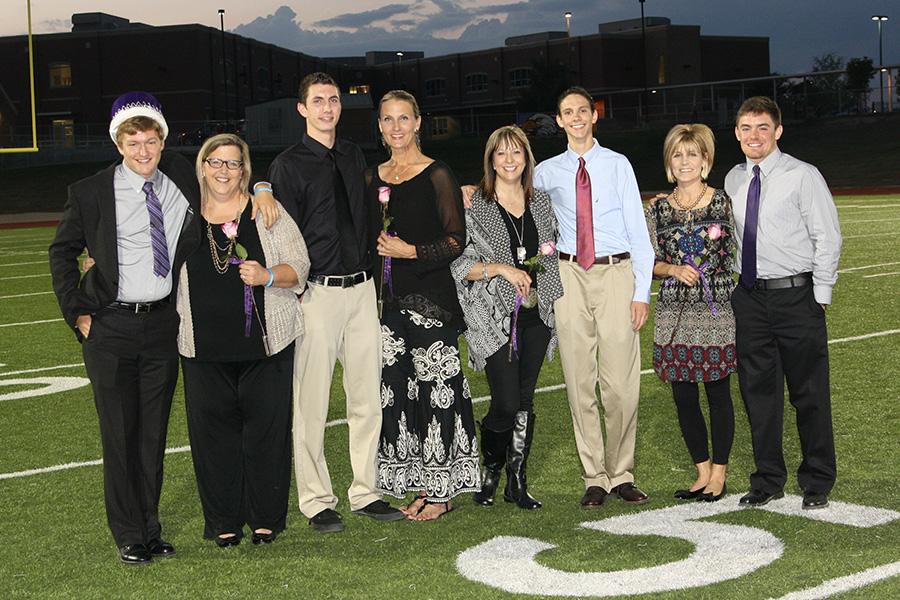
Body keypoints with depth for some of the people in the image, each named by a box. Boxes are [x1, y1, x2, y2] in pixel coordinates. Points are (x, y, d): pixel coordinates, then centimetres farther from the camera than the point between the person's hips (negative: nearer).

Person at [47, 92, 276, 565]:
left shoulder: (180, 178, 2)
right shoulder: (92, 193, -6)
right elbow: (62, 251, 5)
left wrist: (261, 190, -1)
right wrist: (77, 310, -2)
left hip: (162, 325, 3)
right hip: (110, 329, -3)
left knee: (154, 432, 11)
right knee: (120, 434, 3)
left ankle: (150, 530, 23)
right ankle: (128, 537, 15)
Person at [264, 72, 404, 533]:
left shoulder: (354, 156, 14)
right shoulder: (288, 165, -5)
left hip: (361, 288, 6)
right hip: (317, 293, -6)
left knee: (367, 398, 10)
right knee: (311, 403, -1)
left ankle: (365, 494, 20)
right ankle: (316, 501, 9)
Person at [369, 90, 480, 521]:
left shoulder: (437, 175, -4)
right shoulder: (374, 178, 13)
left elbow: (456, 241, -7)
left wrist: (410, 251, -16)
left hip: (431, 295, -6)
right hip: (390, 296, 6)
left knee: (435, 388, -4)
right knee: (399, 391, 5)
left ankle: (441, 491, 4)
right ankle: (420, 487, 14)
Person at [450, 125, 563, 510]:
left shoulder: (541, 202, 11)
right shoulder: (474, 205, -3)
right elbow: (460, 264, -7)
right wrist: (501, 269, -15)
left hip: (535, 315, 4)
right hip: (494, 316, -4)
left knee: (525, 401, 6)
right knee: (506, 403, -8)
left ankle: (518, 481, 15)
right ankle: (489, 469, 17)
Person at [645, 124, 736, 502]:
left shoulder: (724, 202, -1)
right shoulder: (659, 209, 6)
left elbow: (737, 254, 6)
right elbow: (650, 261, 9)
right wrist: (674, 269, -7)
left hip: (715, 311, -3)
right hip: (674, 313, 3)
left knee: (718, 393, 3)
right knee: (683, 396, 7)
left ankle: (719, 474, 15)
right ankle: (702, 472, 21)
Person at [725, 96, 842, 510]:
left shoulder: (802, 176, -5)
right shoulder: (732, 181, 10)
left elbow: (828, 238, -5)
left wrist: (819, 296, -8)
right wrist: (733, 286, 10)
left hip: (795, 295, -4)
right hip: (748, 298, 4)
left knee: (809, 393, 3)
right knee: (758, 390, 9)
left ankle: (817, 482, 15)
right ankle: (768, 479, 20)